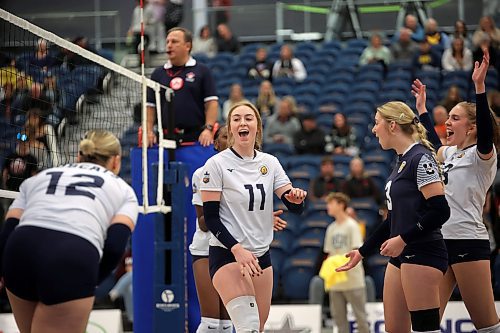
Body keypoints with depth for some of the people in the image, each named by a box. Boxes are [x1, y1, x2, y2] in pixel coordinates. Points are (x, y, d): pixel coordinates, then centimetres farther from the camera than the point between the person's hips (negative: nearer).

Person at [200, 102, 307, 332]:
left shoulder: (270, 163, 7)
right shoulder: (217, 164, -7)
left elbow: (295, 208, 2)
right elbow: (210, 218, -10)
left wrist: (296, 198, -22)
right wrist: (237, 249, -22)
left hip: (261, 255, 6)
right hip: (227, 254, -6)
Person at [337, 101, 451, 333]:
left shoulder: (421, 159, -11)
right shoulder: (402, 161, 16)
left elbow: (440, 211, -18)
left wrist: (402, 239, -17)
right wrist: (362, 252, 24)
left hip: (423, 254, -9)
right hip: (401, 255, 9)